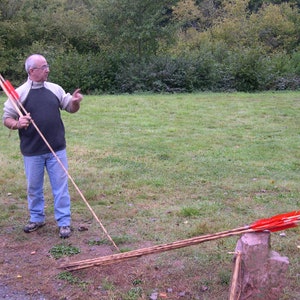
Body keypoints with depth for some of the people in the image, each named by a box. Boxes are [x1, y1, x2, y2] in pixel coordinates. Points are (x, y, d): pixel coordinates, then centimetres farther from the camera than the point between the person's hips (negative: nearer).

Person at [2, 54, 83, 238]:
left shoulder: (55, 89, 4)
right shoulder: (19, 93, -4)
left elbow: (71, 109, 13)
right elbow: (7, 119, -1)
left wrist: (75, 102, -10)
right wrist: (17, 124, -22)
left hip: (57, 149, 1)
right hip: (32, 152, -1)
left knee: (61, 186, 4)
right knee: (34, 187, 13)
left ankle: (64, 222, 14)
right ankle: (37, 218, 32)